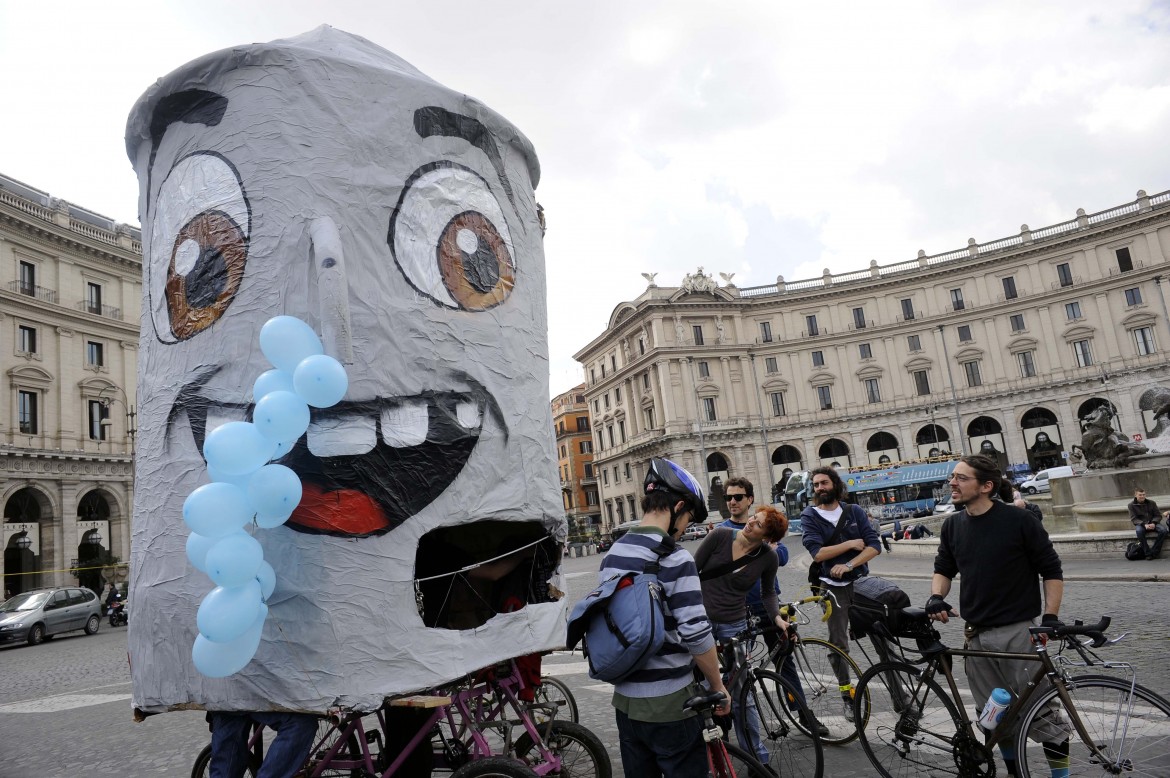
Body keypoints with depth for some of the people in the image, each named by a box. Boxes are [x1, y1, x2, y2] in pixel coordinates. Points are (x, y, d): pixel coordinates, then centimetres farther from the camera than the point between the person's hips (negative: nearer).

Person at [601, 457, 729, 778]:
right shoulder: (673, 558, -19)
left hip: (625, 698, 7)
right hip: (668, 703, -7)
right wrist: (718, 687, -6)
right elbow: (696, 635, -21)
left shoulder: (612, 555, 5)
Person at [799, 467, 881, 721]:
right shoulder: (810, 516, -4)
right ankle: (848, 696, 18)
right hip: (833, 586, -1)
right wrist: (851, 543, -12)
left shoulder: (854, 512, 3)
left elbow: (874, 546, -6)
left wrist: (849, 564, -19)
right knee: (839, 643, 4)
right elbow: (817, 553, -16)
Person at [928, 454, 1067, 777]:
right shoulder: (952, 525, 5)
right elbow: (944, 567, 16)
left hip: (1018, 631, -5)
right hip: (975, 634, 5)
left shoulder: (1019, 520, -9)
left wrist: (1050, 618, -11)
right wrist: (937, 596, -2)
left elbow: (1052, 570, -4)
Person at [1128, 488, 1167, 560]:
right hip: (1140, 524, -2)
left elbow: (1158, 515, 5)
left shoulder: (1151, 503, 6)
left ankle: (1154, 552, -24)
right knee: (1139, 531, -38)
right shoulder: (1132, 505, 1)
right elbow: (1134, 519, -4)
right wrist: (1144, 524, -22)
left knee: (1163, 530, -30)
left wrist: (1153, 523, -15)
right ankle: (1148, 553, -30)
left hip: (1152, 524, 2)